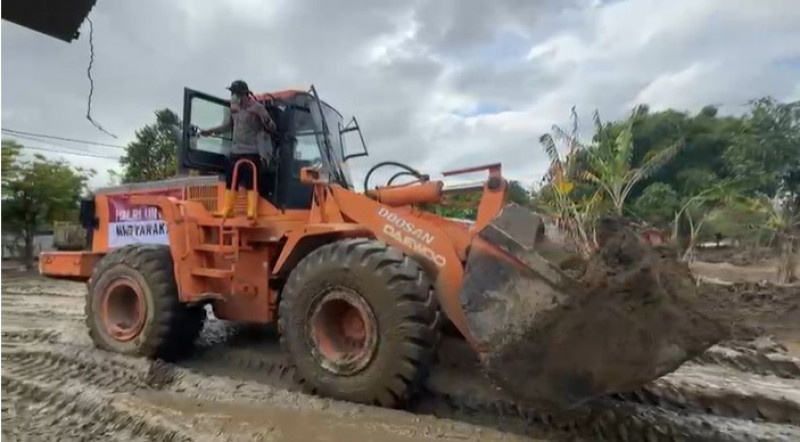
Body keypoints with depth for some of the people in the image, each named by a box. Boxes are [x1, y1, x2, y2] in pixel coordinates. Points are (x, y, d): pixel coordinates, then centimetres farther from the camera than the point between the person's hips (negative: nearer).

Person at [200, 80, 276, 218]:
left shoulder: (257, 108, -10)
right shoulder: (235, 108, 11)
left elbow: (272, 128, -14)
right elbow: (228, 125, 26)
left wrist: (265, 119, -34)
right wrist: (211, 131, 26)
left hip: (252, 152, -7)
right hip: (236, 151, 7)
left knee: (251, 183, -7)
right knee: (230, 181, 10)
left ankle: (251, 212, -4)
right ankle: (226, 210, 19)